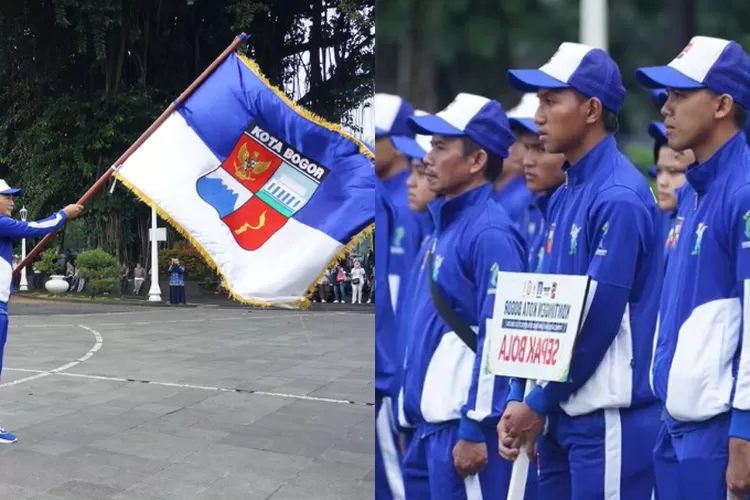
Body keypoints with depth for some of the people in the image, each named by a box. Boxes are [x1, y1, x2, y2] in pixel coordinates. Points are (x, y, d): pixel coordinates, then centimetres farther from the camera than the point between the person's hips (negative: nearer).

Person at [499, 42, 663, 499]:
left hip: (609, 417, -8)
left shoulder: (619, 197, -15)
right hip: (563, 414, 8)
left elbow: (599, 317, -17)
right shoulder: (566, 195, 12)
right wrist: (520, 396, 8)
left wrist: (539, 403, -9)